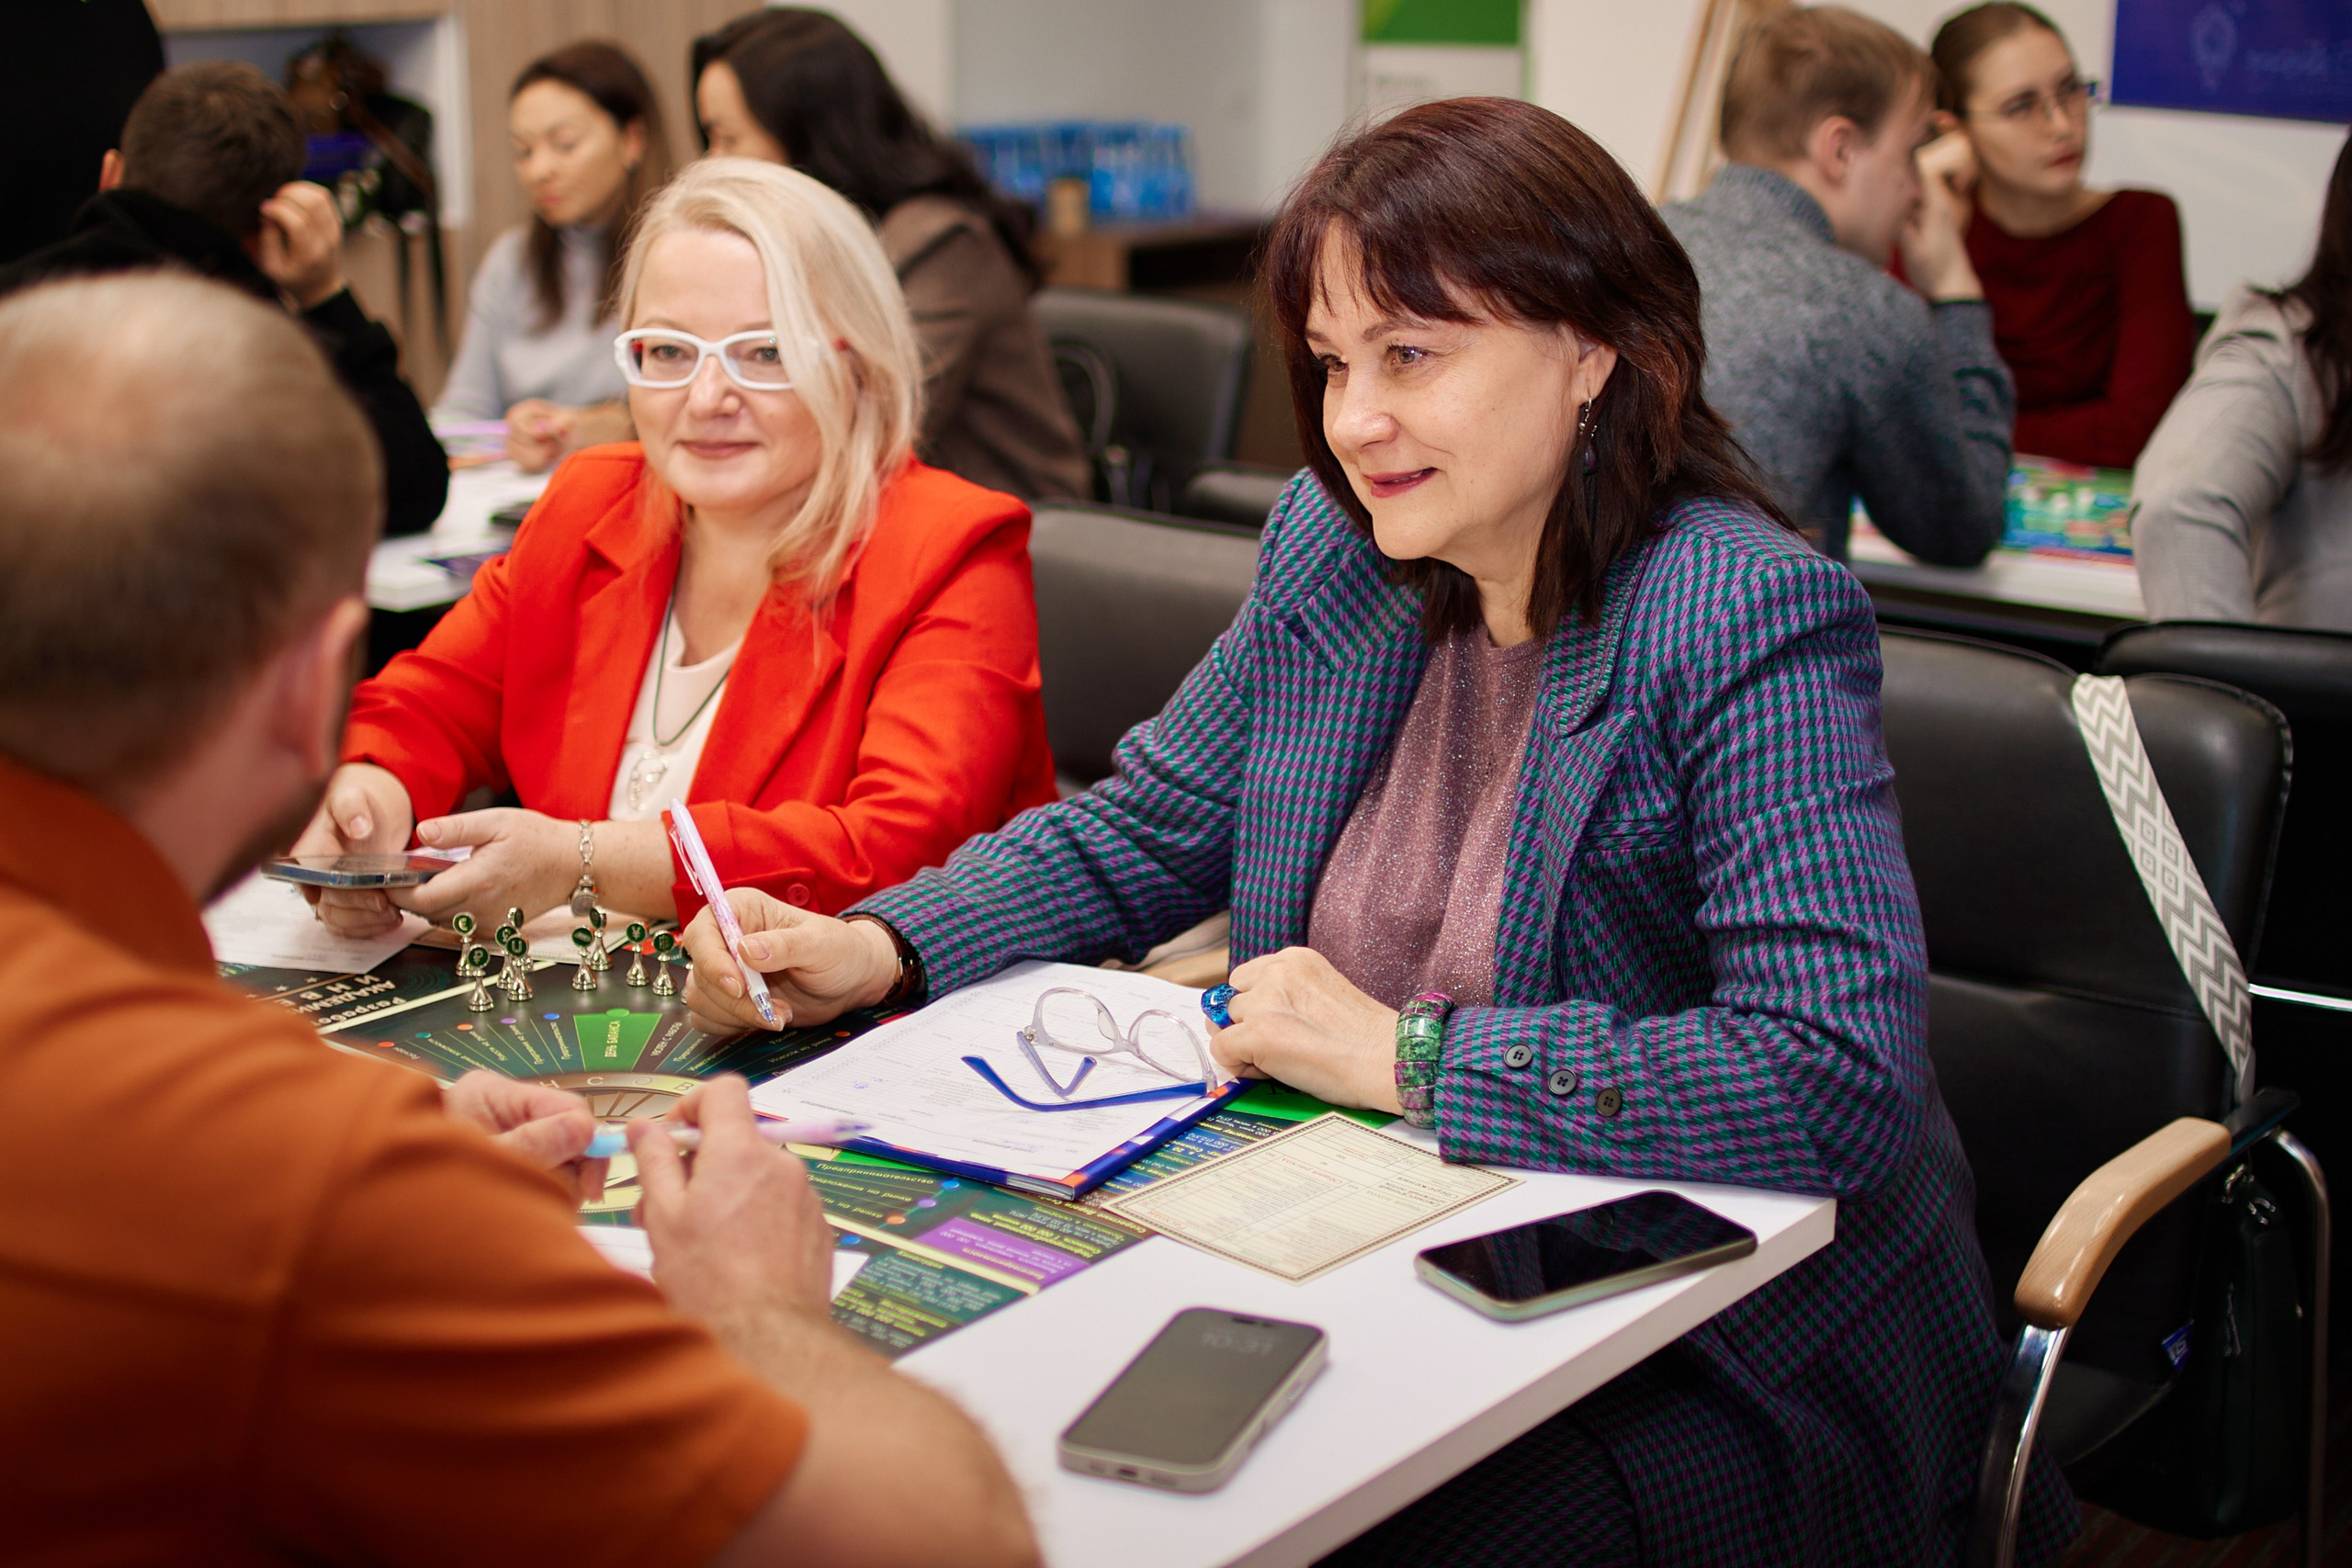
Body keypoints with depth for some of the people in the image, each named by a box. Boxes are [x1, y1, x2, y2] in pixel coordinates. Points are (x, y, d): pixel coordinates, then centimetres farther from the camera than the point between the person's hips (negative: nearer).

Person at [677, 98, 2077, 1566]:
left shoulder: (1749, 622, -21)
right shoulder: (1333, 548, 2)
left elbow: (1842, 1081, -30)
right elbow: (1140, 831, 13)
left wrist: (1411, 1058, -25)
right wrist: (872, 951, -4)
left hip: (1728, 1370, -5)